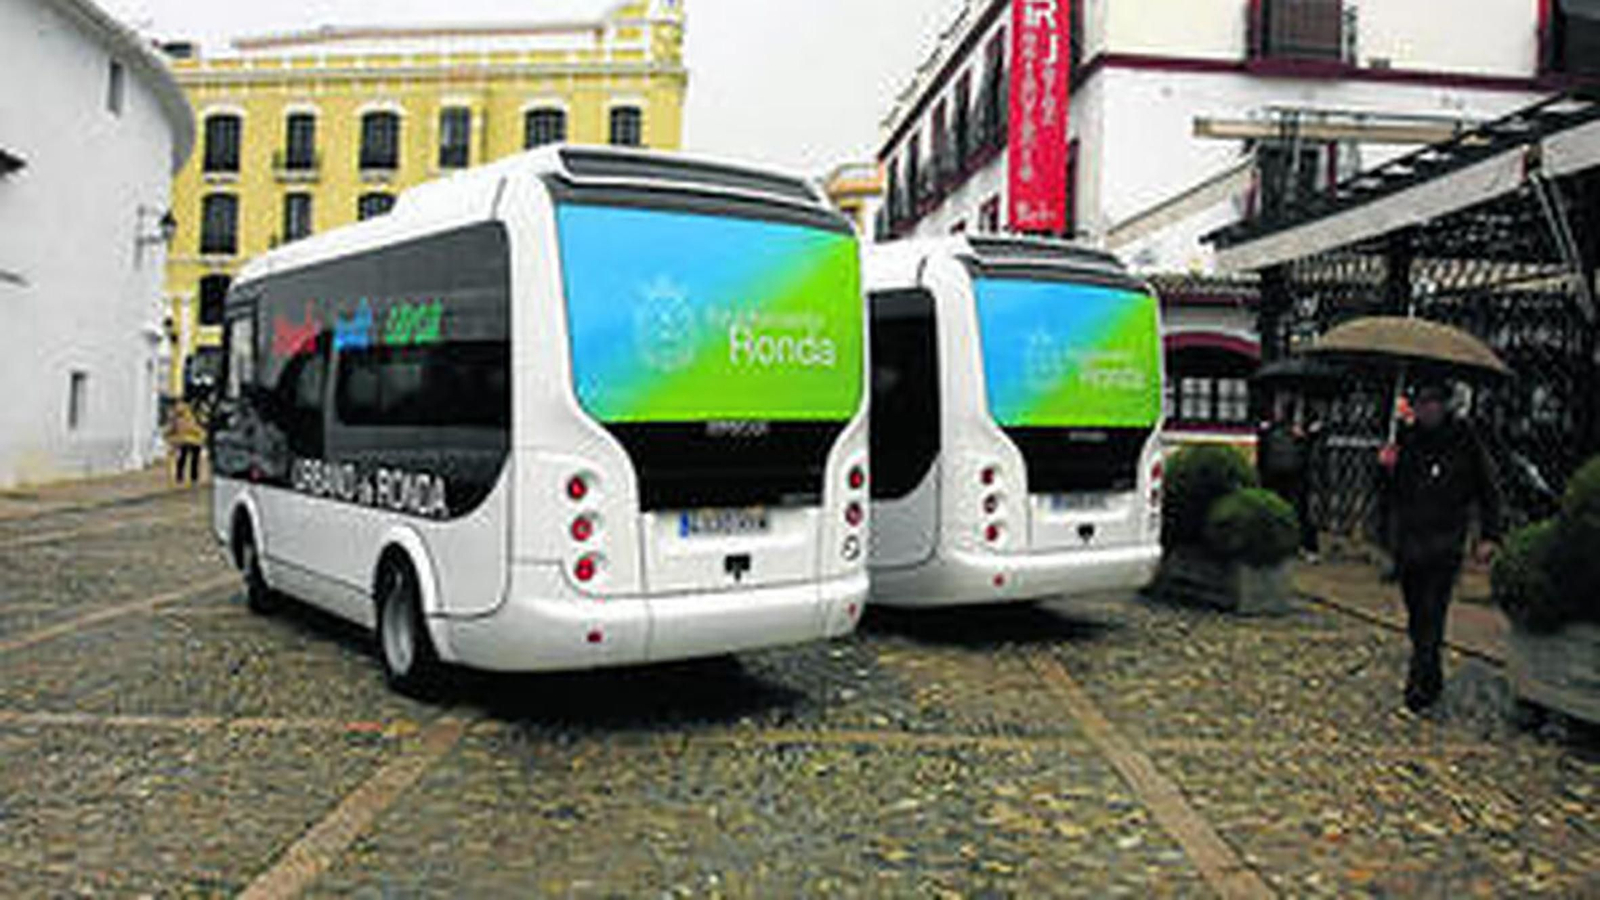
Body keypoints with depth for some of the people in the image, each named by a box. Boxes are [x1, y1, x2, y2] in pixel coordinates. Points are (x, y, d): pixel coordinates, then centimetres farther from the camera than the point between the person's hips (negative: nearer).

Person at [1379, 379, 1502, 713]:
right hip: (1406, 541, 4)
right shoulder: (1407, 439, 7)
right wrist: (1388, 469, -6)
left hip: (1445, 544, -4)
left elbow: (1487, 490, 4)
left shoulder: (1463, 439, -2)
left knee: (1432, 614, -10)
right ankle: (1431, 678, 25)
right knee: (1416, 616, 11)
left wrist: (1489, 535, -2)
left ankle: (1421, 682, -8)